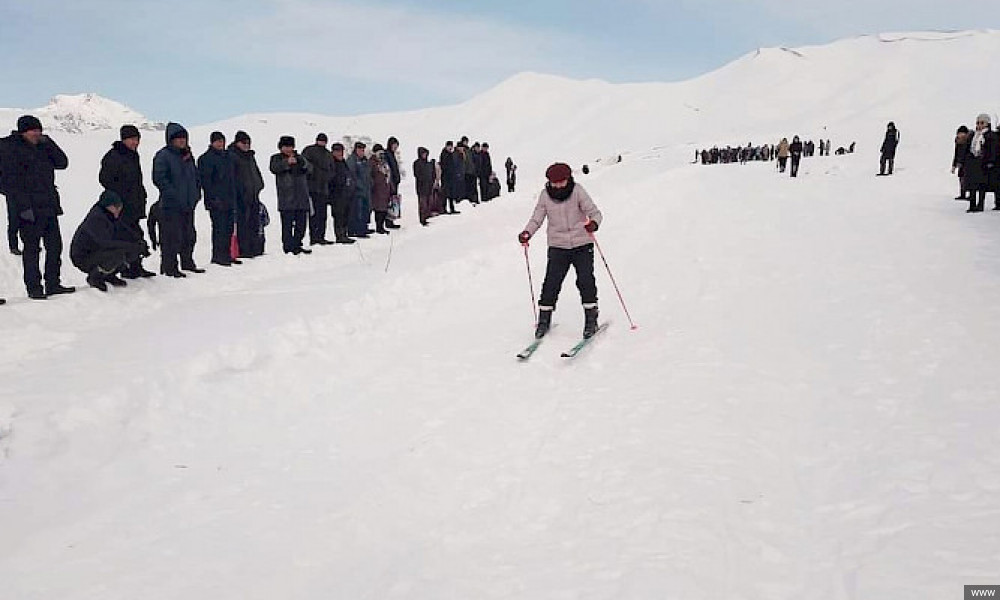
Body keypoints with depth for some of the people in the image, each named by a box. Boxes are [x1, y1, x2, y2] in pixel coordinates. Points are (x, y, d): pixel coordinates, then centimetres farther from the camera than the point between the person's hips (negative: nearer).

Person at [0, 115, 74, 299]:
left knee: (55, 246, 9)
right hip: (30, 210, -7)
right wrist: (24, 207, -19)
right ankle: (33, 288, 4)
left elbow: (62, 163, 9)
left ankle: (53, 284, 17)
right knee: (32, 248, -2)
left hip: (49, 207, 7)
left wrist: (49, 143, -2)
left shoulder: (42, 147, 15)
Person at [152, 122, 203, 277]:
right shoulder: (163, 156, -8)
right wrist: (173, 195, -19)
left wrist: (196, 193, 12)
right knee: (172, 237, -6)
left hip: (189, 205, 8)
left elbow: (196, 176, 25)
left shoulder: (188, 155, 16)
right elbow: (159, 179, -14)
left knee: (189, 235, 15)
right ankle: (169, 267, 1)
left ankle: (187, 263, 29)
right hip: (171, 206, -8)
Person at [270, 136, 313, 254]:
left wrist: (302, 162, -19)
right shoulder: (276, 158, 8)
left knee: (301, 222, 8)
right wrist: (287, 162, -27)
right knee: (287, 223, -8)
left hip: (301, 196, 4)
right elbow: (274, 168, -13)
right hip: (286, 198, -4)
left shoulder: (299, 157, 17)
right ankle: (288, 246, -5)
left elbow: (309, 169, 3)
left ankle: (297, 245, 18)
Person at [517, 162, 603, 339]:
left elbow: (594, 212, -10)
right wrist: (527, 232, -17)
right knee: (551, 282, -2)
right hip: (558, 246, 1)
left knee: (586, 280, -5)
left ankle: (591, 319, 8)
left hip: (582, 245, -1)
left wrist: (594, 223, -33)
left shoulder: (577, 191, -7)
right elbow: (537, 218, 1)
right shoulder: (545, 195, -1)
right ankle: (544, 320, 11)